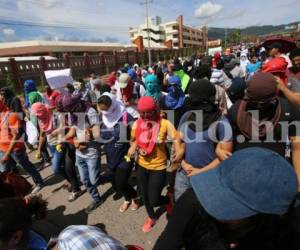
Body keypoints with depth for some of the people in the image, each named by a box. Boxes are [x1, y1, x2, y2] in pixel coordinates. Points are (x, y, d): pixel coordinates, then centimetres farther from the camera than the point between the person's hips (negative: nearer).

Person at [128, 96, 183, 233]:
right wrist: (134, 148, -12)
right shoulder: (137, 124, -8)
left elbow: (176, 139, -19)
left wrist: (179, 151, -38)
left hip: (158, 167, -4)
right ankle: (151, 217, 52)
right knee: (144, 196, 20)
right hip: (141, 165, 4)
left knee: (154, 200, 0)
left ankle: (168, 200, 38)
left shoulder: (165, 124, -19)